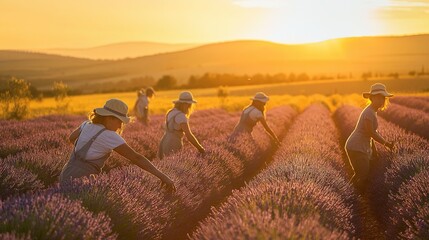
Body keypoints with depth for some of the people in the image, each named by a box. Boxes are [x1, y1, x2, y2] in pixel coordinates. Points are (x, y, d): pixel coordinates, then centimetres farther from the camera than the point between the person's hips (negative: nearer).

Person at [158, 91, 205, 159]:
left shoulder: (171, 112, 10)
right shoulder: (181, 116, -20)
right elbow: (189, 135, -24)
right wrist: (200, 149, -16)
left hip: (165, 145, 10)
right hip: (172, 149, -10)